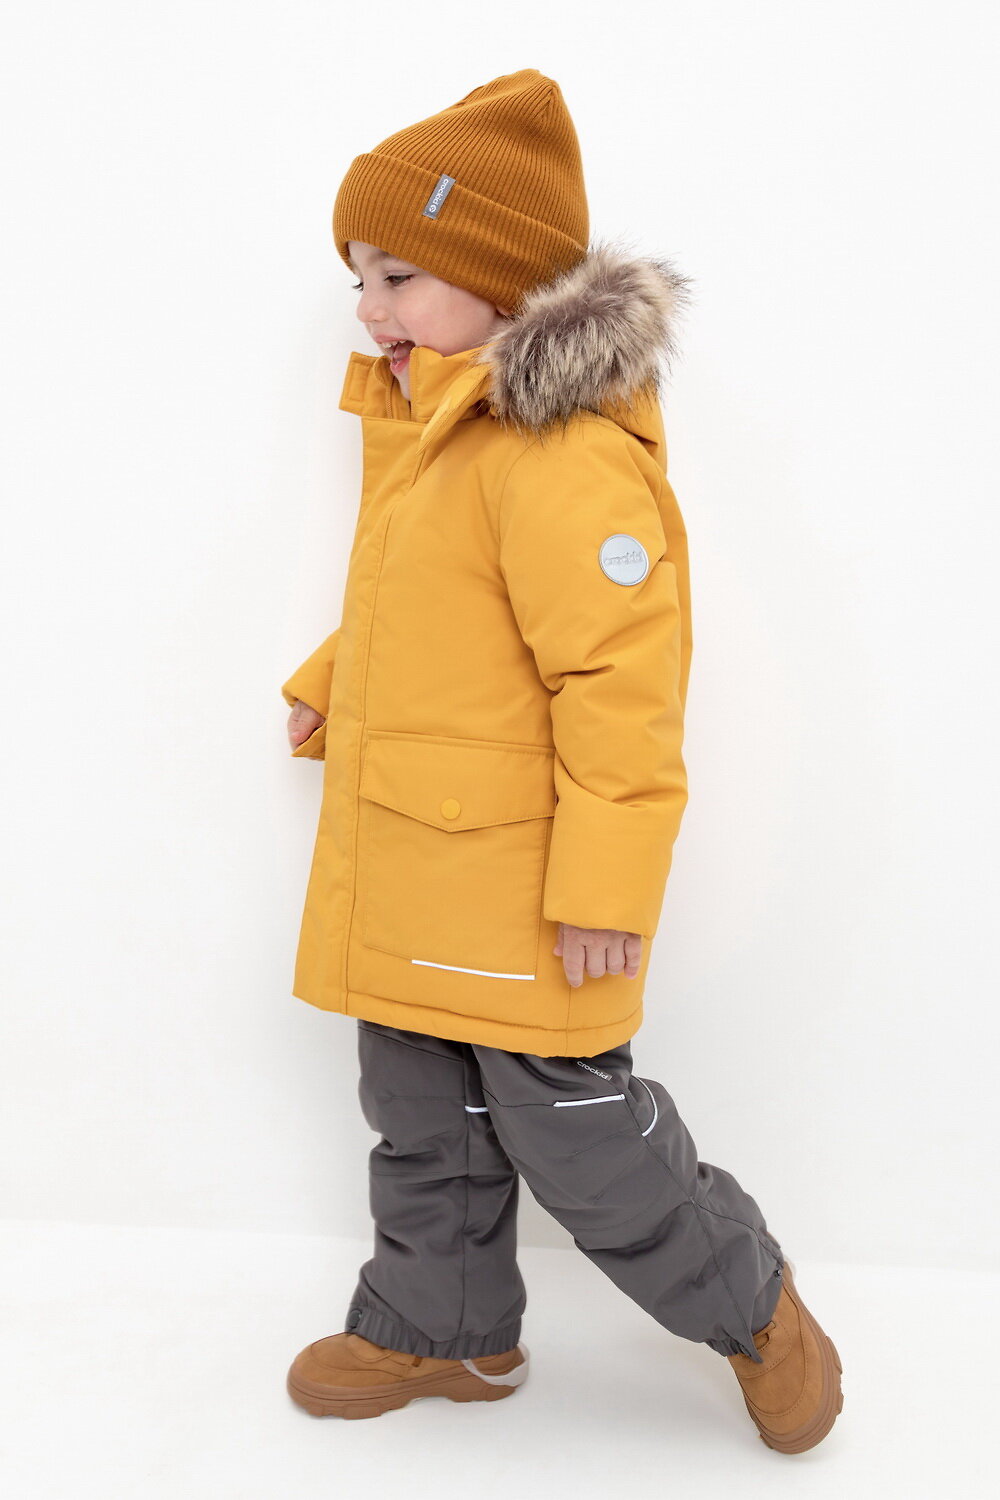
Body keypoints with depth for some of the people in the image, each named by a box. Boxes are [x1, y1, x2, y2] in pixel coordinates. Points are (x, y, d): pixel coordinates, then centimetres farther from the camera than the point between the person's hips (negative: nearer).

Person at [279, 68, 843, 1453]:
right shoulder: (427, 429, 10)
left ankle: (753, 1306, 29)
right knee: (423, 1123, 20)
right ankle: (441, 1329, 40)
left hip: (518, 890, -9)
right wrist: (329, 684, 14)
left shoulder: (566, 453, -22)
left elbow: (622, 673, -25)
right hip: (402, 880, 9)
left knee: (576, 1136, 5)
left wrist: (605, 878, -24)